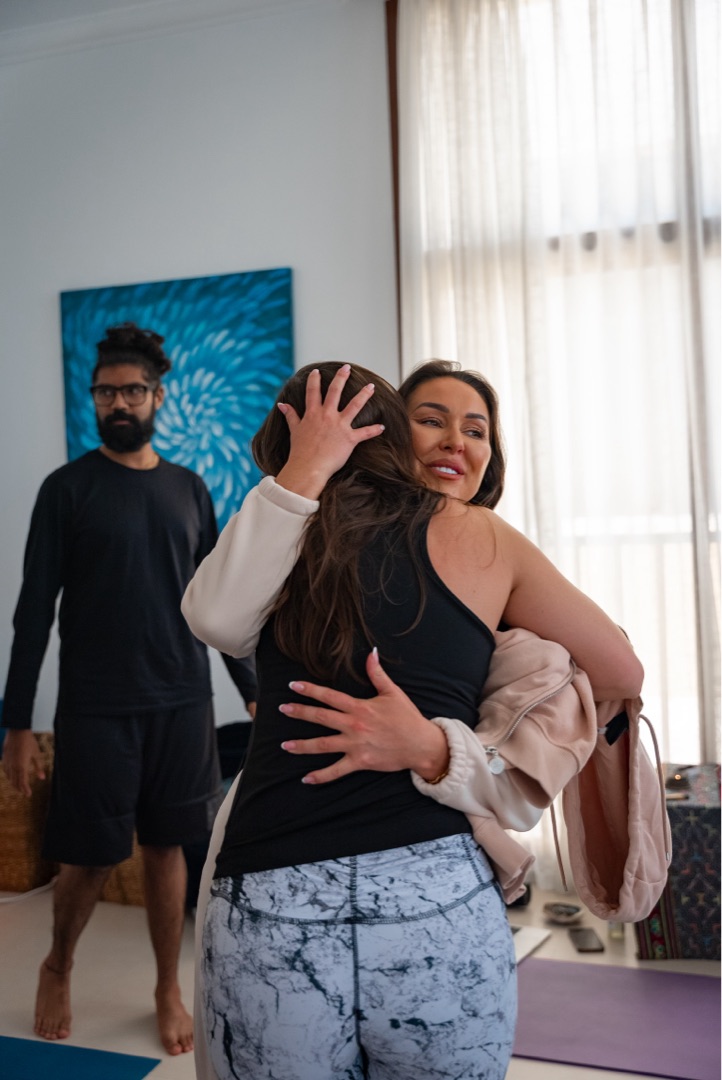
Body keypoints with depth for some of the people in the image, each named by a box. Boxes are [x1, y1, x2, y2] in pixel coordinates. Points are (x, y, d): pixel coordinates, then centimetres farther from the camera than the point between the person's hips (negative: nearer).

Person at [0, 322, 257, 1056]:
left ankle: (169, 992, 28)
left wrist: (253, 690, 11)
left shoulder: (188, 489, 8)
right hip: (95, 706, -3)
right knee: (90, 857, 4)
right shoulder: (68, 488, -2)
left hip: (182, 701, 3)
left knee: (166, 847, 10)